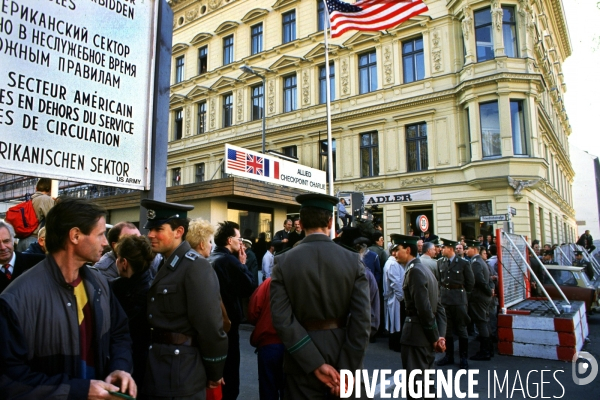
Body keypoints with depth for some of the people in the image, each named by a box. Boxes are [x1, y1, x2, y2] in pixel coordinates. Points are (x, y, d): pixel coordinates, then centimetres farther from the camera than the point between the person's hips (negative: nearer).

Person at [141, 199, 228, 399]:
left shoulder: (195, 267, -20)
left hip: (181, 375, -8)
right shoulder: (166, 264, 10)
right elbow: (160, 318, 9)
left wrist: (214, 373, -12)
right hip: (158, 370, 8)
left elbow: (210, 325, -20)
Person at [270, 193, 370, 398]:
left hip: (302, 363, -1)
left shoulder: (283, 262, -9)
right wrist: (346, 370, -10)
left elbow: (282, 319, -15)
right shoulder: (353, 261, -8)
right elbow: (362, 320, -13)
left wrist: (315, 364, -13)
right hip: (342, 357, 1)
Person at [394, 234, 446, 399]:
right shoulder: (424, 269, 13)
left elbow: (424, 308, -21)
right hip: (427, 336, 10)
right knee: (425, 382, 21)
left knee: (415, 384, -1)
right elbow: (438, 306, 12)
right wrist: (440, 335, 8)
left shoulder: (414, 271, -17)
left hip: (416, 335, -10)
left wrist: (435, 337, -12)